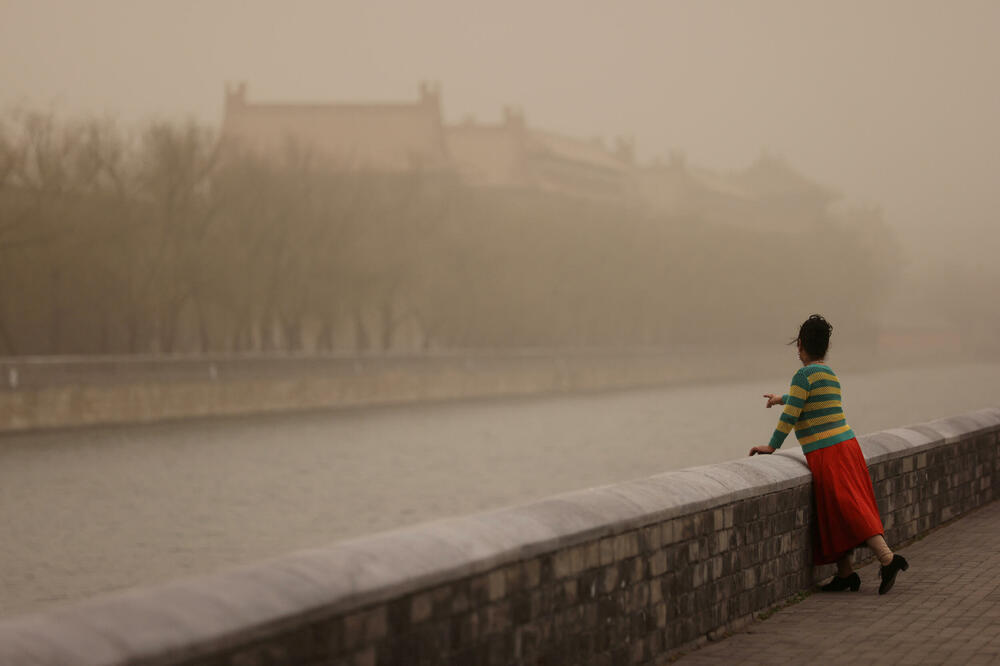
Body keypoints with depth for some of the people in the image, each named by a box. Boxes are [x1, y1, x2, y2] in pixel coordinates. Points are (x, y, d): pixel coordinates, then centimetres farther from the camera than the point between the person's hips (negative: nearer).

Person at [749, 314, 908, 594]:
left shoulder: (804, 375, -10)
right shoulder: (830, 374, 17)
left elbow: (790, 415, -14)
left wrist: (772, 446, -7)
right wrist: (782, 398, 55)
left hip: (825, 453, -9)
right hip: (846, 443, 9)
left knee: (849, 510, -12)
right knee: (834, 515, 11)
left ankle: (887, 558, -22)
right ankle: (845, 574, 10)